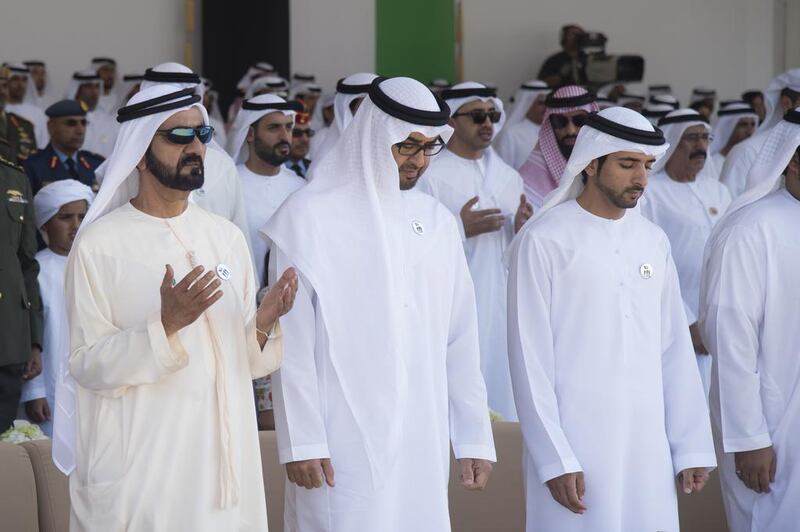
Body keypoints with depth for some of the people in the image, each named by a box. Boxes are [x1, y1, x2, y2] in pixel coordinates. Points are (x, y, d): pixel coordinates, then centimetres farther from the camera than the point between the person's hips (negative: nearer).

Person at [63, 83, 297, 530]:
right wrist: (165, 326, -23)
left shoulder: (227, 237, 7)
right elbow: (87, 367, -11)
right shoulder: (99, 244, -7)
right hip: (139, 466, -4)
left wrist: (263, 325, -9)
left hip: (223, 458, 4)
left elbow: (245, 361, 11)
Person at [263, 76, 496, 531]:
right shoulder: (310, 217, -4)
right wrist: (301, 442, -9)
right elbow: (294, 342, -5)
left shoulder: (437, 221, 10)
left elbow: (461, 341, 11)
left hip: (424, 442, 4)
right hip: (344, 444, -4)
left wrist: (475, 439, 9)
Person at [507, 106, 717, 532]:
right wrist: (555, 460, -12)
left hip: (649, 449, 5)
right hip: (574, 449, -5)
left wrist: (691, 446, 6)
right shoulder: (543, 241, -7)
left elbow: (674, 351, 11)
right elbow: (531, 360, -8)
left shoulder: (653, 241, 10)